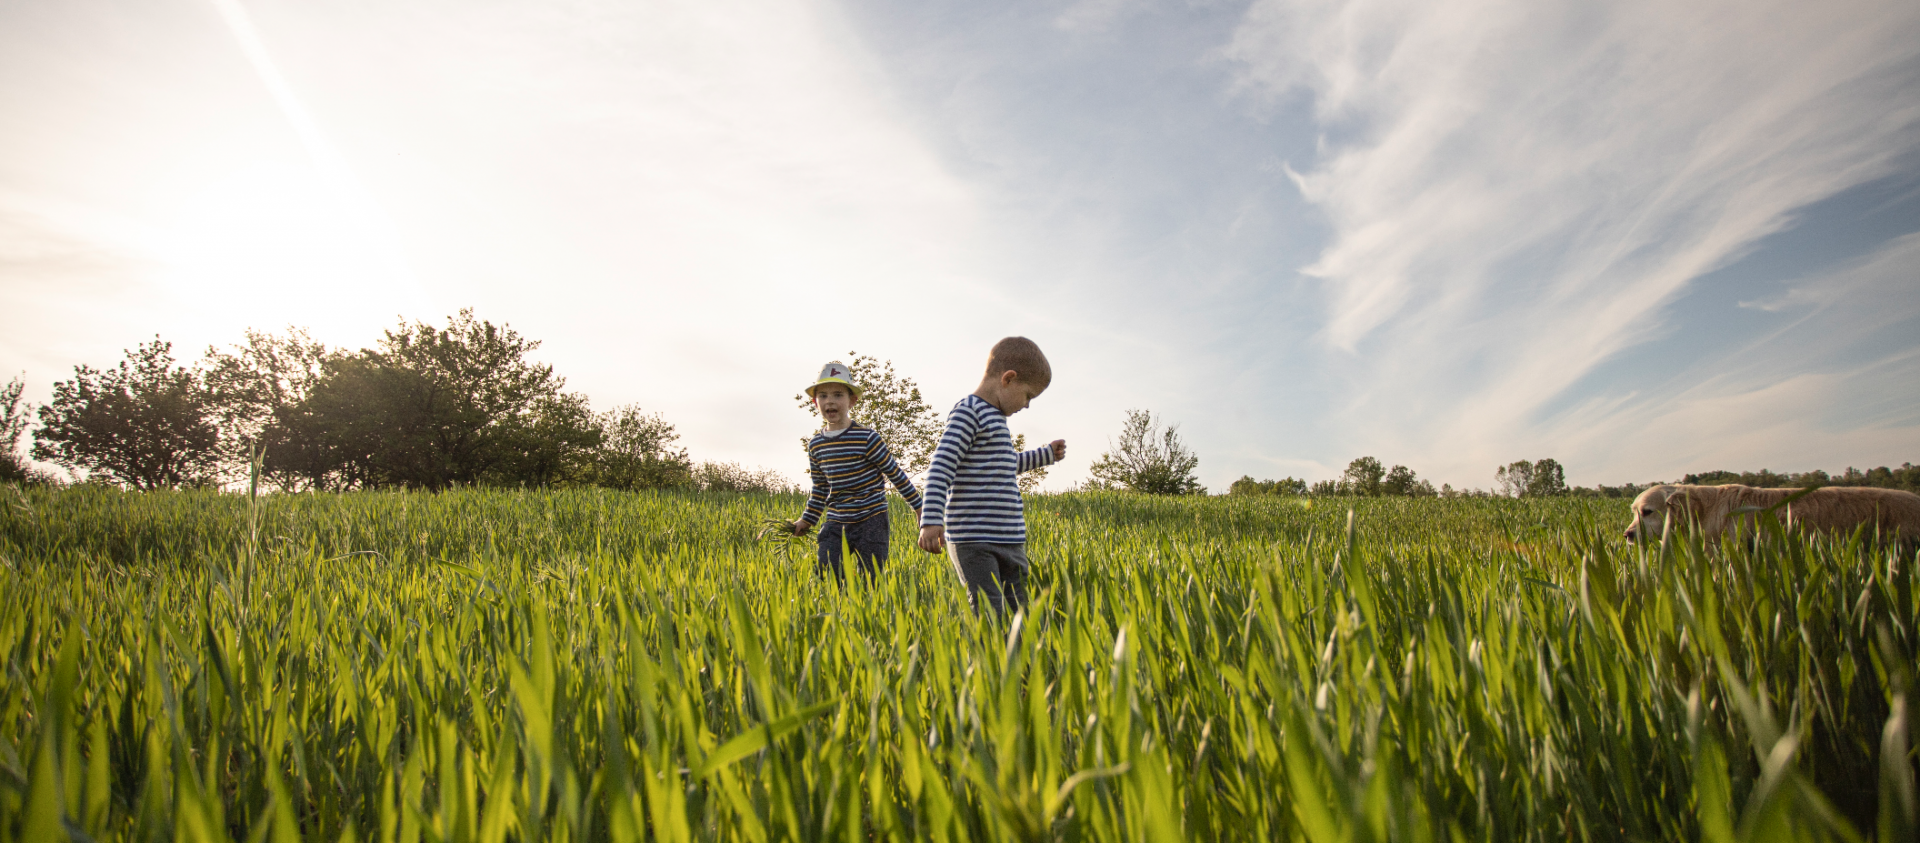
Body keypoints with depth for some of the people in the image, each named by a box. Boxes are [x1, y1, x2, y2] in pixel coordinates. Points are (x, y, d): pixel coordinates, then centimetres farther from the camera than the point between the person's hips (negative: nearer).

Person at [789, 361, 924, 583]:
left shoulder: (866, 438, -12)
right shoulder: (815, 445, 4)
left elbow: (895, 473, -6)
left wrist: (918, 506, -1)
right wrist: (807, 520, 15)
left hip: (871, 522, -4)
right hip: (835, 524, 5)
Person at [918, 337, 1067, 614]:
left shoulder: (995, 416, 20)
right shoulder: (968, 412, -9)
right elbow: (941, 467, -19)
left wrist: (1045, 454, 47)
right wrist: (931, 520, -28)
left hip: (1009, 539, 9)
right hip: (974, 540, -9)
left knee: (1019, 611, 6)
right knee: (990, 616, -13)